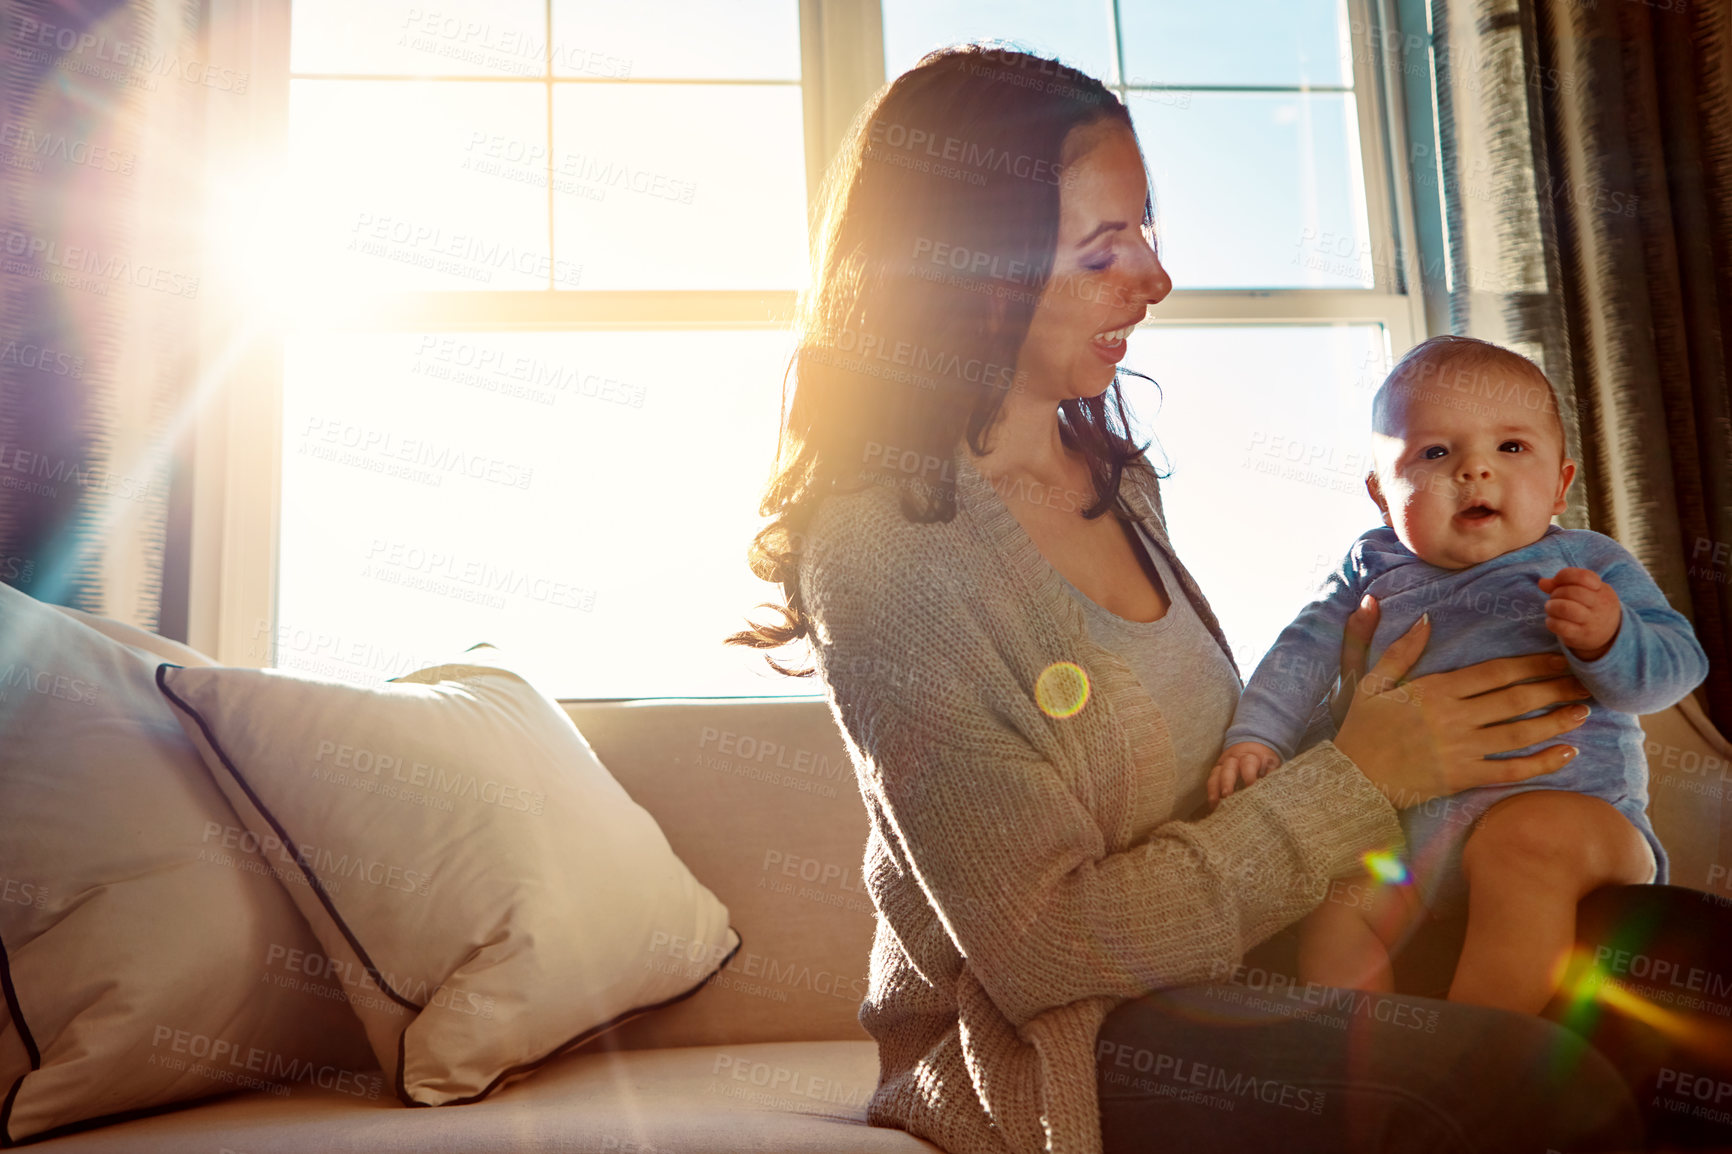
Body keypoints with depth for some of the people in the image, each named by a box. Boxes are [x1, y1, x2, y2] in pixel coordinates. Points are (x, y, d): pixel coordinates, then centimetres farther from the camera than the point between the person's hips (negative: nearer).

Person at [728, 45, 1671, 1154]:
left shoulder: (1112, 475, 7)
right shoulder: (881, 548, -19)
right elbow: (1043, 952, -20)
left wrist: (1333, 690, -2)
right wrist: (1359, 776, -16)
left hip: (1216, 966, 7)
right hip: (1035, 1052, -7)